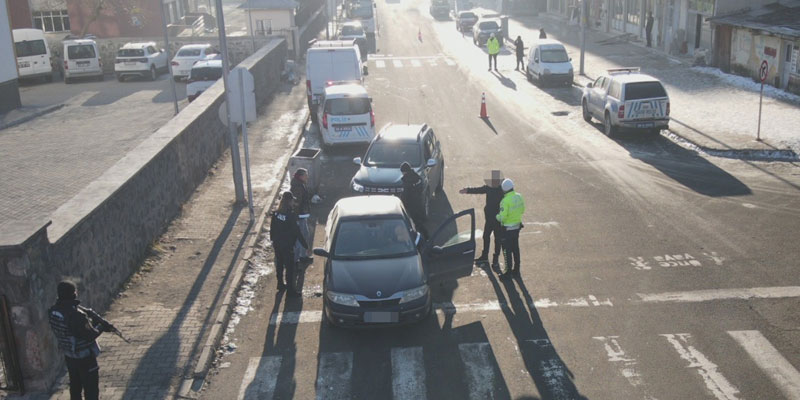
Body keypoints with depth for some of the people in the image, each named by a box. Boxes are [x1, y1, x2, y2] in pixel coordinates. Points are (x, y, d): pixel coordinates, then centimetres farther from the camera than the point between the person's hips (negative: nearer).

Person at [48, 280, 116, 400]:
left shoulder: (54, 311, -6)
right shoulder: (76, 315, -32)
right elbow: (91, 335, -22)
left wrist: (105, 323, -6)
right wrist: (102, 327, -2)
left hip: (69, 355, 8)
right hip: (85, 357, -8)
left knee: (75, 386, 24)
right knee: (91, 388, 7)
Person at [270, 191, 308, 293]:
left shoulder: (276, 213, -5)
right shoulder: (291, 215, -23)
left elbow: (272, 228, 4)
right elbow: (297, 232, -20)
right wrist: (305, 245, -12)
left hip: (277, 244, 6)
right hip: (287, 246, -6)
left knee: (279, 264, 20)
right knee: (290, 267, 5)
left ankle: (280, 284, 34)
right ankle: (290, 289, 11)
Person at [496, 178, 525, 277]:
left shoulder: (505, 201, -25)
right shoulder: (519, 197, -2)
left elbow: (502, 216, -23)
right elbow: (522, 210, 10)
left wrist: (497, 217, -2)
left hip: (508, 228, -7)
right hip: (517, 226, 7)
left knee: (507, 250, 4)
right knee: (515, 248, 18)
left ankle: (508, 271, 8)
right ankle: (516, 269, 28)